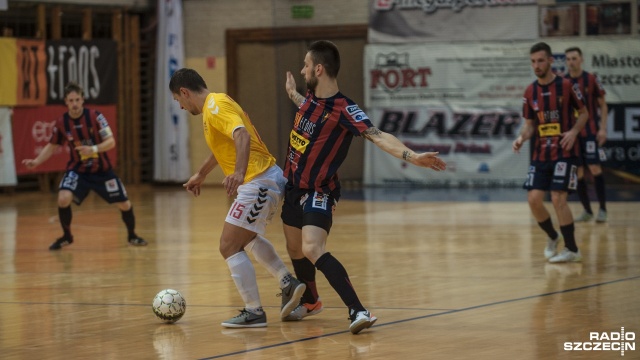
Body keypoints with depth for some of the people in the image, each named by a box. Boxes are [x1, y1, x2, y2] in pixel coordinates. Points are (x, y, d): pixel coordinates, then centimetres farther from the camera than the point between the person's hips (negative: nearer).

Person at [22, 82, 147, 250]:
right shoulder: (61, 123, -10)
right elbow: (52, 146, 6)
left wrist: (94, 149, -37)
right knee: (63, 198, -24)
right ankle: (66, 236, 0)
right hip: (77, 169, 1)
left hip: (102, 170, -1)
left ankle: (132, 235, 29)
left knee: (124, 204, 0)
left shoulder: (95, 116, -17)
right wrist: (36, 161, -7)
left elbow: (111, 142, -19)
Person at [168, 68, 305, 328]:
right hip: (271, 178, 11)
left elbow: (242, 135, -32)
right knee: (247, 238, 29)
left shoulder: (215, 106, -14)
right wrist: (200, 175, 47)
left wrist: (239, 173, -46)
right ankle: (287, 283, 20)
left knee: (229, 246, -5)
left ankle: (254, 312, -2)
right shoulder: (215, 104, 17)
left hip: (258, 183, -11)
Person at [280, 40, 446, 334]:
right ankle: (310, 301, 47)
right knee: (295, 249, 21)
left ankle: (357, 311, -29)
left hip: (318, 193, -8)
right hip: (293, 187, 8)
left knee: (312, 250, -27)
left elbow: (378, 136, -33)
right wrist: (293, 95, 43)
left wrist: (411, 156, -47)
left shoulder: (343, 109, -23)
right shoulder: (311, 98, -1)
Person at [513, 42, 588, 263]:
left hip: (564, 152, -4)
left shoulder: (566, 86, -6)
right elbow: (529, 124, 11)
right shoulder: (530, 92, 5)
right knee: (534, 199, -4)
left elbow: (583, 113, 3)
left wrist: (574, 131, -15)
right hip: (540, 154, 5)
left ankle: (572, 250, -1)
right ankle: (552, 237, 22)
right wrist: (522, 138, -10)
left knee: (558, 198, -14)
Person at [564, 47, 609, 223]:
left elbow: (603, 105, 0)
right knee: (577, 172, 3)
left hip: (590, 132, -3)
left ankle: (602, 209, -2)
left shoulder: (591, 79, -3)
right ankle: (587, 210, 14)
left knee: (595, 168, -10)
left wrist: (603, 128, -8)